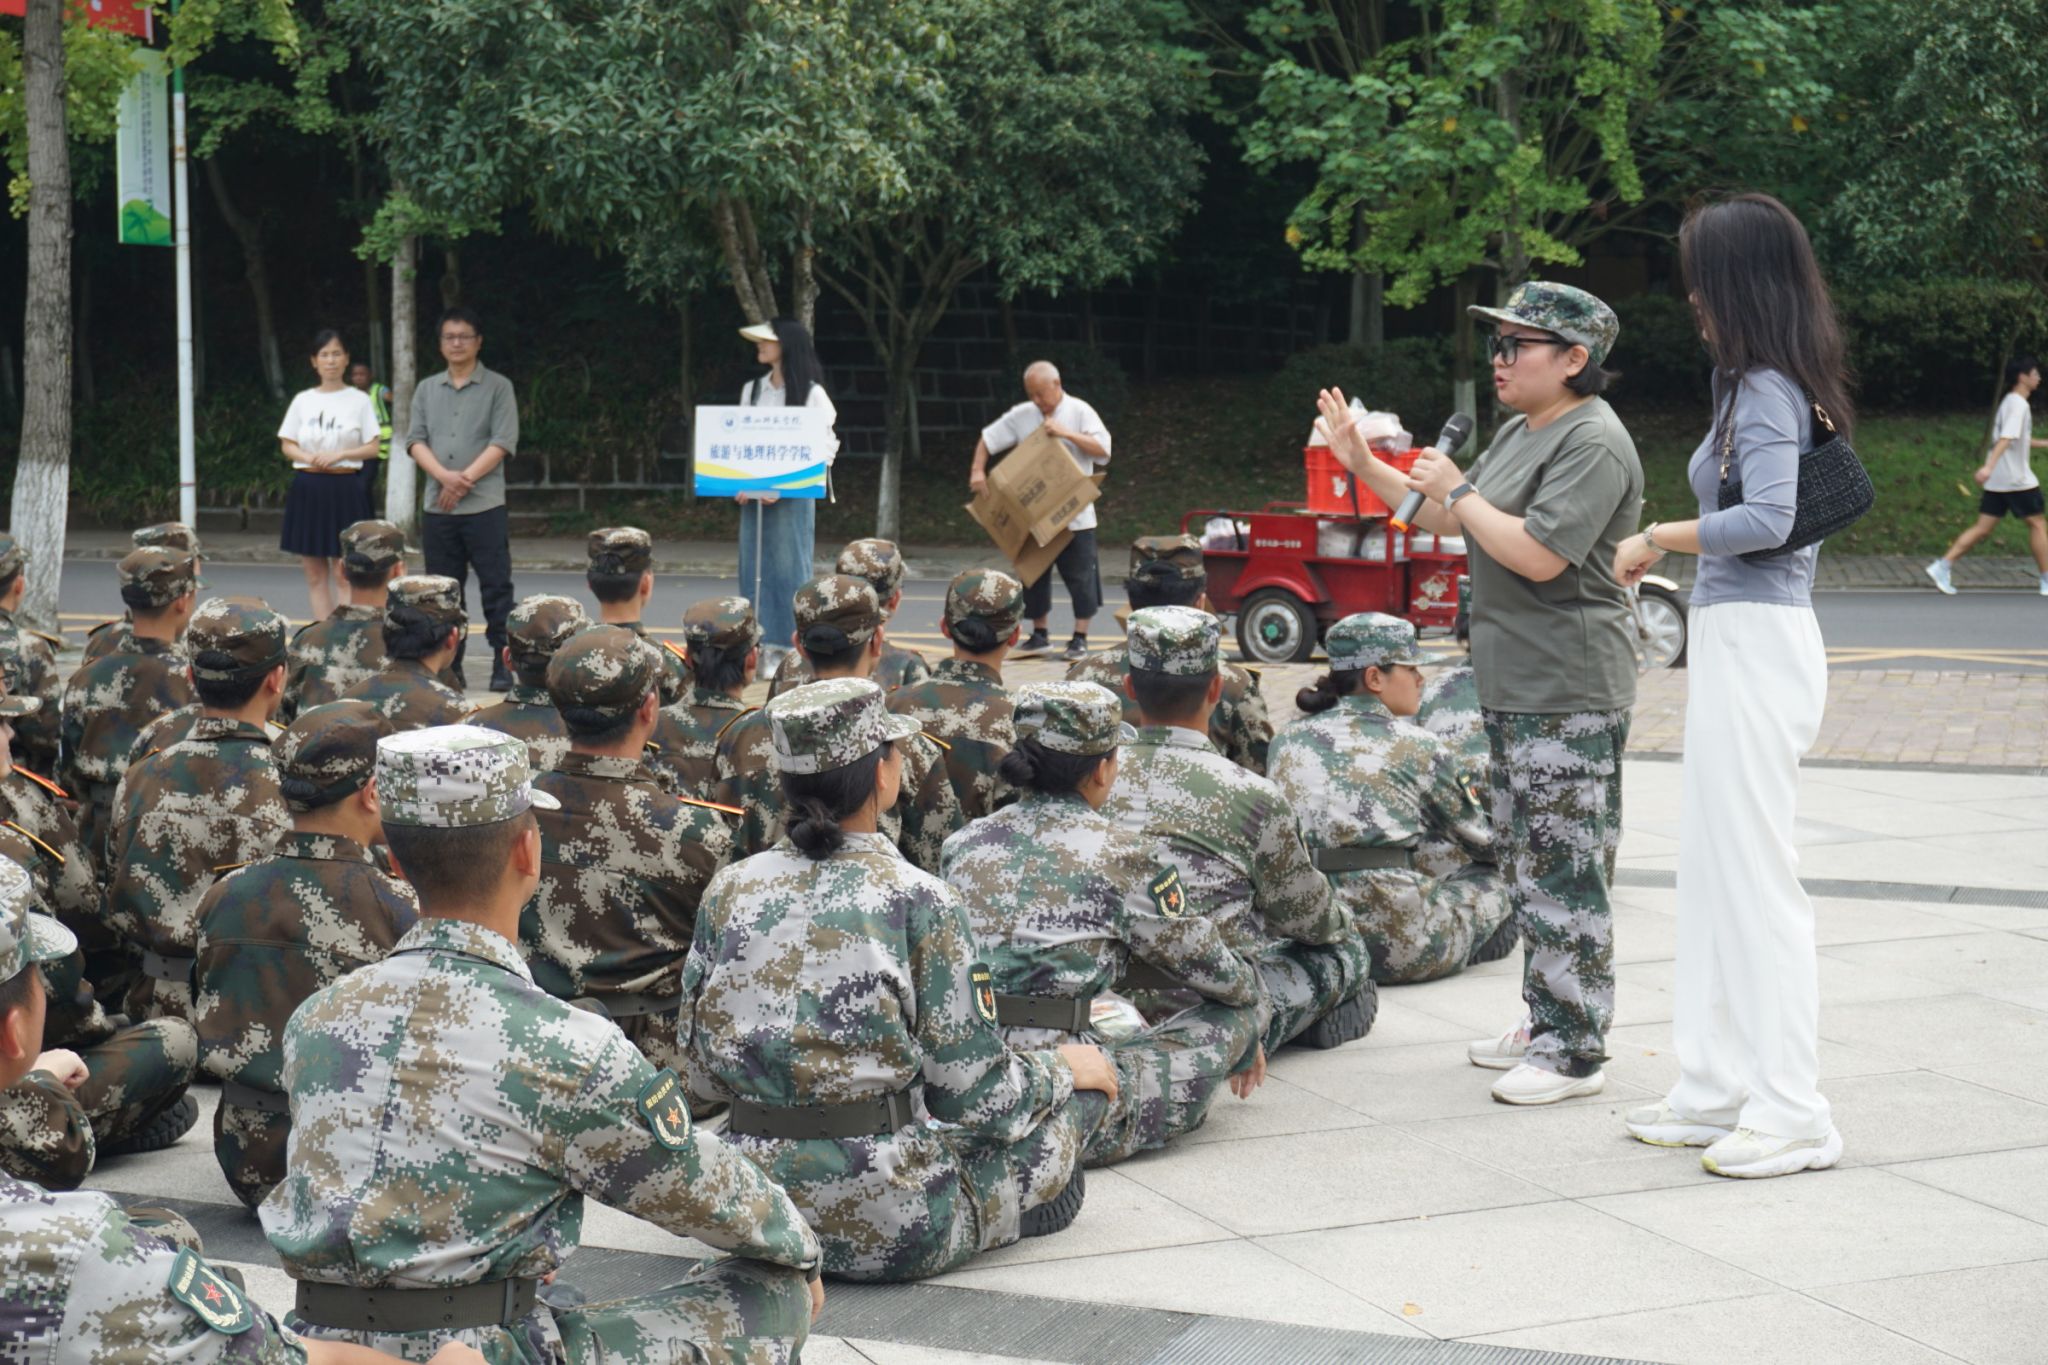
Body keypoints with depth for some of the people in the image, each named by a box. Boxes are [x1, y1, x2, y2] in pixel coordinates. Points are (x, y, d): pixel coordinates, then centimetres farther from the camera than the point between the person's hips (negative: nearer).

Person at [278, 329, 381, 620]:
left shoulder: (359, 400, 2)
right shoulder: (303, 400, 9)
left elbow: (372, 448, 0)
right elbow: (287, 445, 9)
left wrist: (339, 455, -15)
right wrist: (309, 458, -11)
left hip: (345, 489, -3)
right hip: (308, 489, 3)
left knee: (343, 572, -6)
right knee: (315, 573, 4)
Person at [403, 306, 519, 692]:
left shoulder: (498, 387, 3)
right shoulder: (427, 389, 14)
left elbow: (504, 442, -6)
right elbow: (415, 440, 6)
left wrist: (465, 479, -14)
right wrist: (444, 476, -12)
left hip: (485, 506, -4)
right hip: (437, 508, 4)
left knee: (496, 588, -5)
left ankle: (504, 666, -2)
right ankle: (449, 667, 15)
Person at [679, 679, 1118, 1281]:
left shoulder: (728, 891, 0)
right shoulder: (921, 902, -14)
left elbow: (703, 1076, 8)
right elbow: (976, 1099, -11)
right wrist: (1062, 1068, 9)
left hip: (758, 1207, 6)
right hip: (894, 1229, -6)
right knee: (1080, 1086, 13)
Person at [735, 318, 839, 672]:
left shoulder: (811, 393, -4)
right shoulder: (752, 390, 14)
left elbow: (825, 446, -8)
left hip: (792, 494, -6)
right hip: (752, 494, 6)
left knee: (788, 567, -4)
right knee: (754, 566, 4)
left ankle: (787, 647, 1)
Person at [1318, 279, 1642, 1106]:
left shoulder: (1592, 444, -15)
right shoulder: (1521, 433, 17)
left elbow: (1538, 554, -25)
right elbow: (1444, 523, 23)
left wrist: (1459, 490, -12)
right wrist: (1362, 463, 14)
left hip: (1568, 695, -11)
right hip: (1512, 688, 11)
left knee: (1562, 871, -7)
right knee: (1525, 865, 16)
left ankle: (1575, 1052, -1)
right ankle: (1545, 1024, 27)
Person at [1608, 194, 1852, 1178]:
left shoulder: (1764, 393, -14)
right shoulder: (1780, 388, 15)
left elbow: (1767, 518, -26)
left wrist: (1658, 538, -15)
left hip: (1753, 644, -10)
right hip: (1737, 640, 10)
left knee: (1755, 874, -6)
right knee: (1714, 870, 14)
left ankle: (1792, 1116, 0)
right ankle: (1719, 1090, 22)